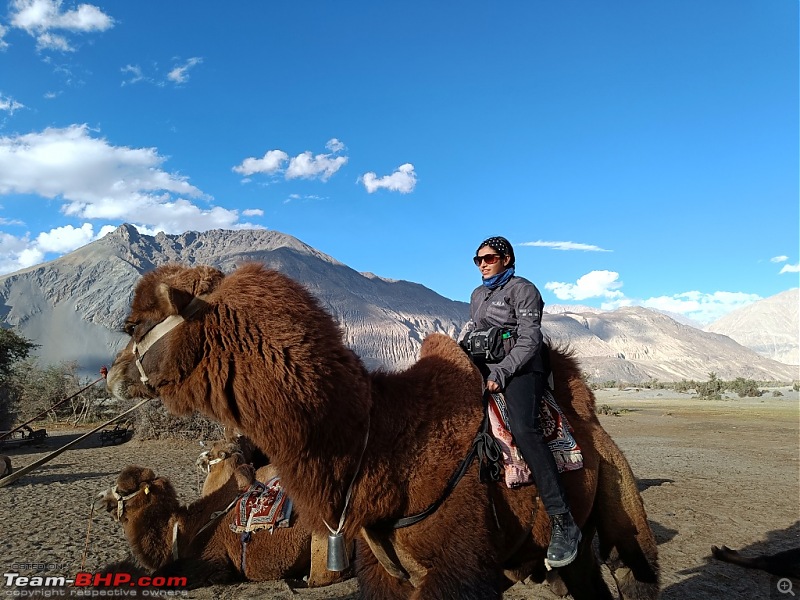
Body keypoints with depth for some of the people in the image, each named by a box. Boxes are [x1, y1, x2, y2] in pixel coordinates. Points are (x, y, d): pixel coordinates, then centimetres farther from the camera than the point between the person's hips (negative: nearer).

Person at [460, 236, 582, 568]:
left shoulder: (522, 289, -2)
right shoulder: (478, 294, 21)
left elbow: (529, 341, -11)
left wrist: (501, 372, -20)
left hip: (520, 368, -8)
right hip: (484, 367, 8)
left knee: (523, 428, -31)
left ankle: (563, 522, -29)